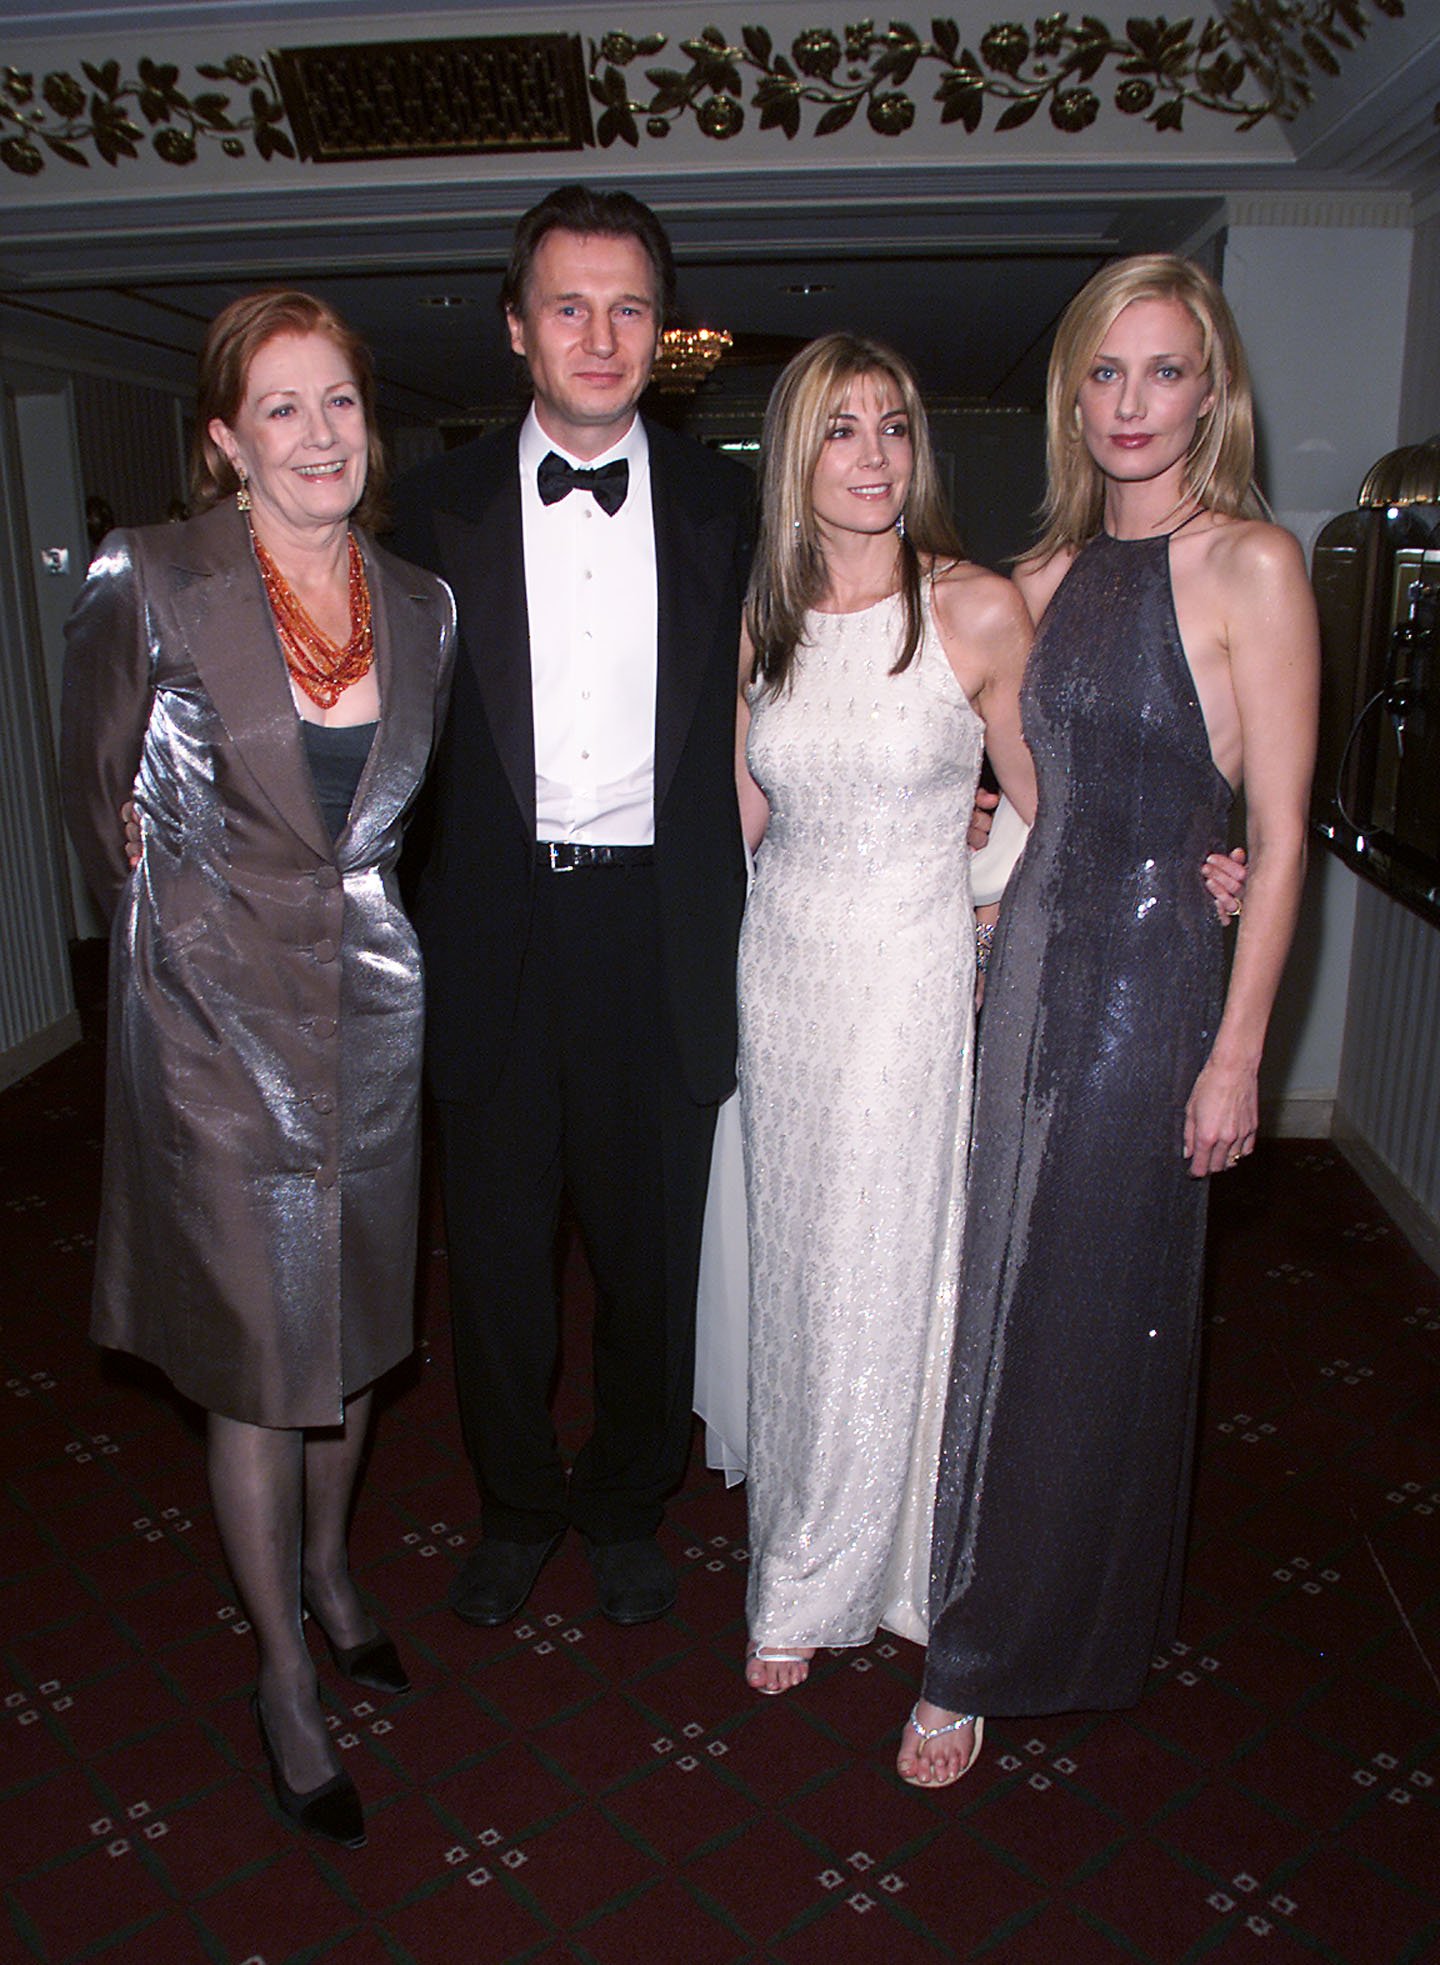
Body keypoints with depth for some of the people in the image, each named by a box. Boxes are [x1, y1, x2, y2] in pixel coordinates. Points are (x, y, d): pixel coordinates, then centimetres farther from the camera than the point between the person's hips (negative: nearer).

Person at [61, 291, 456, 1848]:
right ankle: (284, 1677, 28)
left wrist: (358, 921, 12)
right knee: (257, 1353, 6)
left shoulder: (421, 606, 2)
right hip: (217, 1021, -4)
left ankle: (327, 1570, 45)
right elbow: (97, 796, 0)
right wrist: (178, 940, 6)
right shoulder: (148, 583, -11)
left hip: (371, 1011, 4)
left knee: (352, 1324, 18)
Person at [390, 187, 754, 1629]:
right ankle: (516, 1500, 38)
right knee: (496, 1241, 13)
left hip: (660, 929, 0)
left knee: (653, 1242, 13)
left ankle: (627, 1499, 38)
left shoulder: (721, 504, 4)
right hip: (496, 931, 0)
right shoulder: (443, 504, 3)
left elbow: (757, 725, 5)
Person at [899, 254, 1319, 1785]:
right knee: (1002, 1295, 14)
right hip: (1026, 967, 6)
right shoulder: (1049, 577, 9)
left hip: (1148, 981, -6)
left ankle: (998, 1656, 23)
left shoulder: (1249, 564, -8)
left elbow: (1278, 837, -10)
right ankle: (991, 1616, 36)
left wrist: (1237, 1053, -12)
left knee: (1088, 1322, 5)